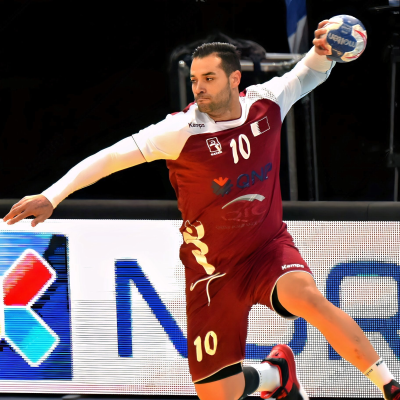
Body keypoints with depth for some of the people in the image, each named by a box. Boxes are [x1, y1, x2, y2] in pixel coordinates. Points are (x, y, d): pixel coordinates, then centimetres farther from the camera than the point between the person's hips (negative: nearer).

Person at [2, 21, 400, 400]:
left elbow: (310, 74, 12)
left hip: (269, 249, 1)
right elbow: (112, 157, -17)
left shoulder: (264, 103, -5)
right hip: (212, 269, -1)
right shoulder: (182, 130, -16)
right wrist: (51, 196, -23)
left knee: (306, 297, -35)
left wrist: (322, 51, -10)